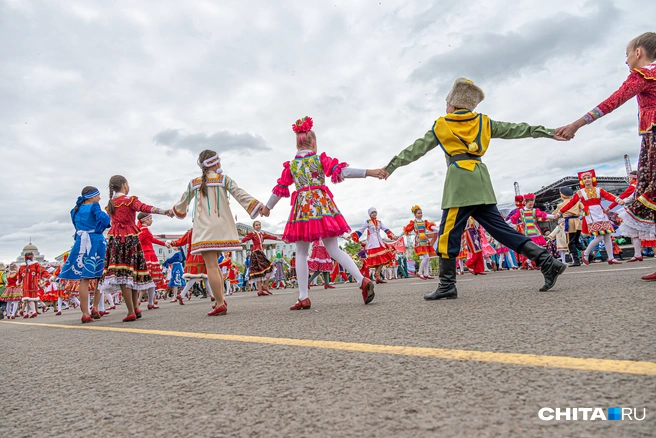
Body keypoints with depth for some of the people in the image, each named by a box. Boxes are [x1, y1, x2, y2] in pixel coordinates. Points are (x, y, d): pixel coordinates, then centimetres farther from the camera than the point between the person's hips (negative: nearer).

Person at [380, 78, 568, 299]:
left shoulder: (441, 125, 9)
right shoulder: (483, 122, 21)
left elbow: (416, 149, 9)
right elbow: (515, 129, 21)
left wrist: (391, 166, 14)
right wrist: (549, 132, 26)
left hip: (459, 178, -6)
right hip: (480, 178, 6)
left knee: (449, 232, -4)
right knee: (499, 227, 7)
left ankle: (447, 285, -4)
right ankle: (547, 261, 1)